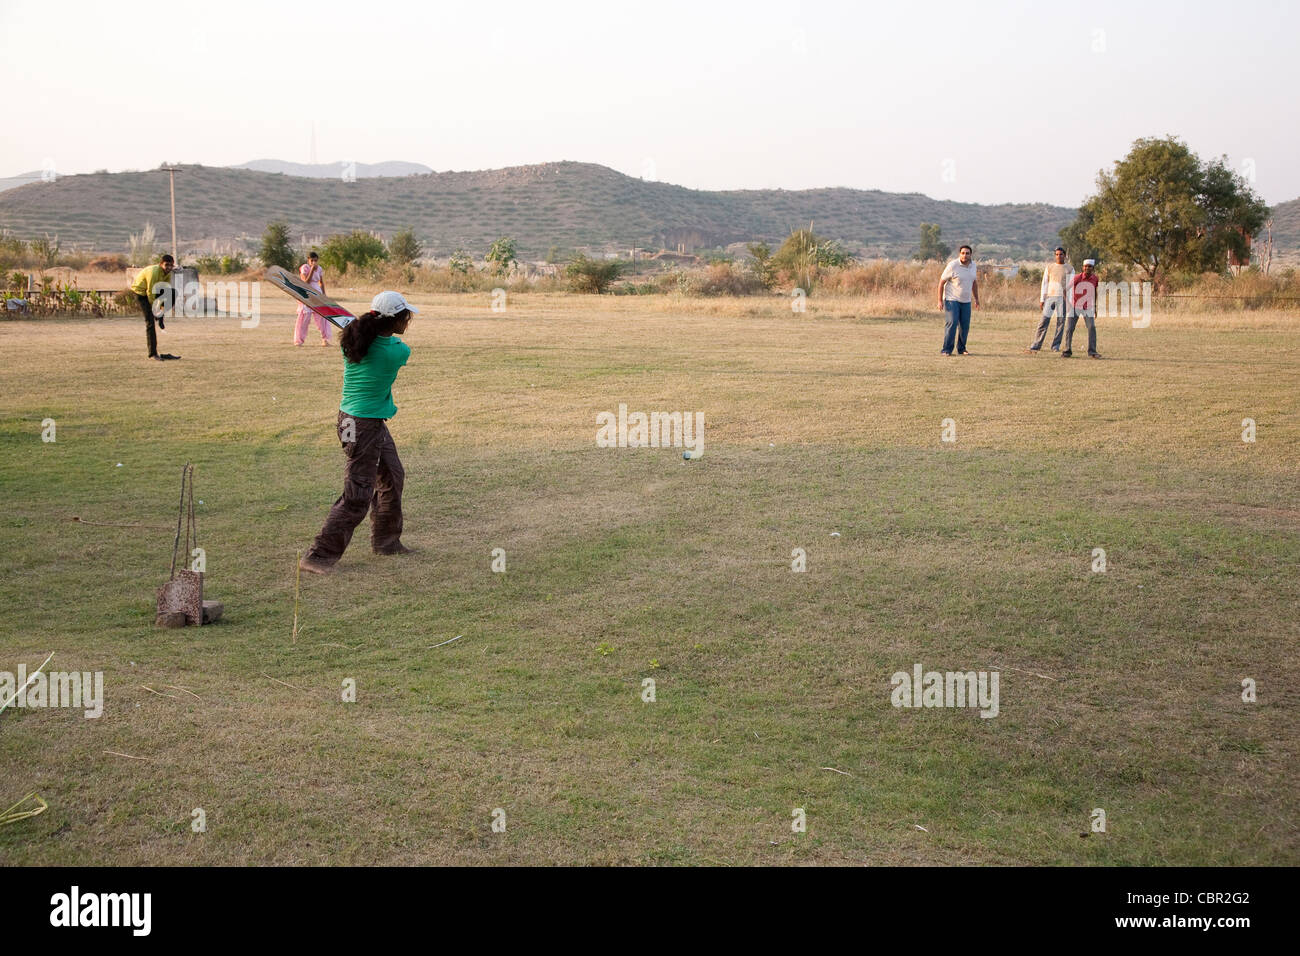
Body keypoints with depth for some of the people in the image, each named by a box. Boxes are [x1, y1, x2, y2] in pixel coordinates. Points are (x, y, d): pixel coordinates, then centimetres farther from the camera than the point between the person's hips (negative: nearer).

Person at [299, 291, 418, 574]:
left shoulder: (352, 340, -3)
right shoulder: (397, 351, -20)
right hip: (362, 427, -9)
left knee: (392, 476, 24)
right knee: (357, 496, -6)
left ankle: (385, 540, 39)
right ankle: (319, 556, -3)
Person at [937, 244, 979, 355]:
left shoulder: (973, 265, 7)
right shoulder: (952, 266, -13)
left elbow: (974, 282, 21)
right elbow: (941, 282, -9)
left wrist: (976, 298, 22)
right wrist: (940, 300, -12)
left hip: (966, 301, 6)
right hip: (952, 300, -6)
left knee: (965, 325, 4)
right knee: (952, 323, -16)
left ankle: (961, 349, 17)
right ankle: (946, 350, -12)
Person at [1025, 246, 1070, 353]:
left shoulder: (1068, 269, 8)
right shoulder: (1049, 267, 11)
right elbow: (1045, 283, 10)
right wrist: (1042, 299, 3)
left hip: (1062, 298, 0)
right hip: (1050, 297, 0)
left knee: (1060, 322, -1)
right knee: (1044, 321, -4)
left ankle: (1056, 346, 5)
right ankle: (1036, 345, -6)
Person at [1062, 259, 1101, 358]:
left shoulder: (1095, 279, -2)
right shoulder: (1077, 278, -15)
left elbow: (1095, 293, 13)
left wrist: (1095, 307, 15)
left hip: (1088, 308, 3)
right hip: (1075, 307, -3)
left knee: (1092, 327, -9)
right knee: (1070, 328, -4)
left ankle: (1092, 352, -4)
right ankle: (1066, 351, 10)